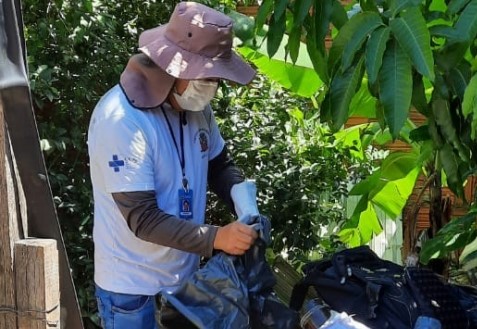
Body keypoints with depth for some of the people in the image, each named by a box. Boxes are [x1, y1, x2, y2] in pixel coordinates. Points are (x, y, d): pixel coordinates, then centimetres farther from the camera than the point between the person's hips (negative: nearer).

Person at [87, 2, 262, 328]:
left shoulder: (195, 106, -3)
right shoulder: (122, 120, -25)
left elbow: (220, 164, 13)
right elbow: (143, 219, -26)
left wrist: (242, 196, -8)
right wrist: (216, 238, -32)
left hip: (184, 275, 7)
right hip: (134, 286, -7)